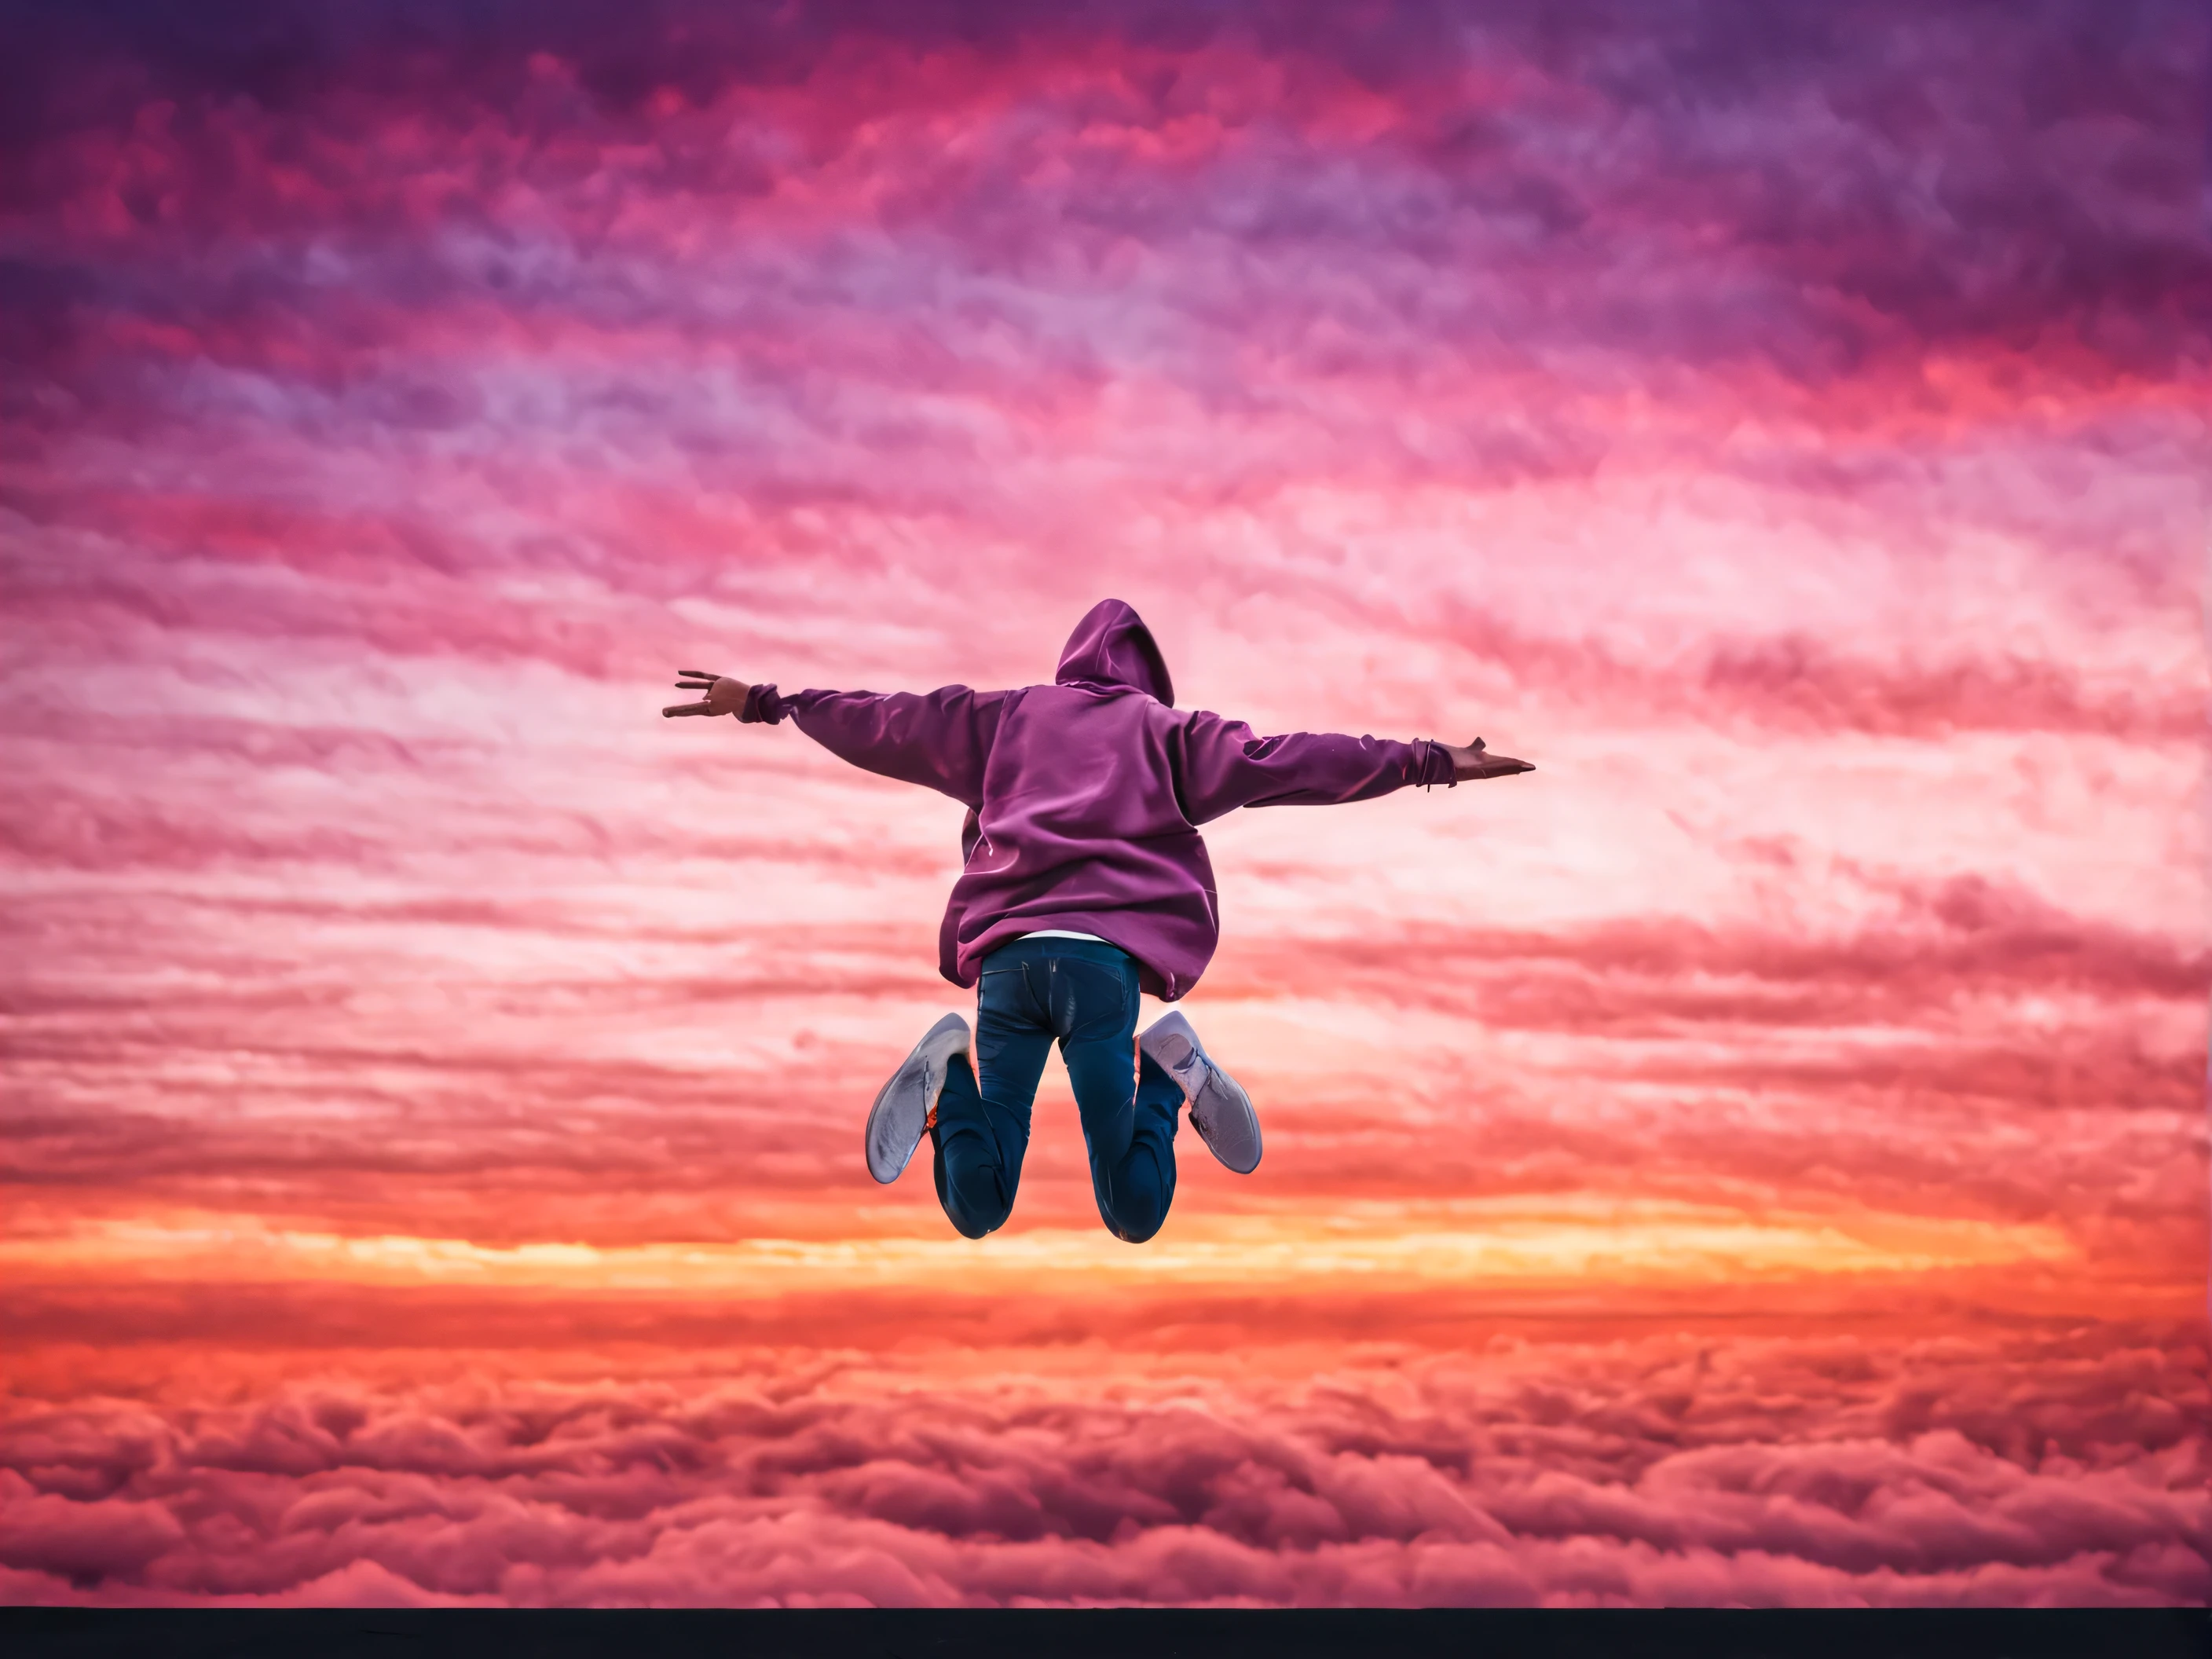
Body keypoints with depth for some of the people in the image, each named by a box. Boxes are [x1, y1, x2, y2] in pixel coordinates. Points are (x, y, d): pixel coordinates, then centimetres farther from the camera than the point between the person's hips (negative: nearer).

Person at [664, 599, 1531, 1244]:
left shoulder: (1002, 717, 23)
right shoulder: (1164, 729, 17)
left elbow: (882, 723, 27)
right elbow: (1282, 761, 6)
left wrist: (761, 702, 39)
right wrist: (1427, 761, 6)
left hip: (1004, 954, 2)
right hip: (1107, 958, -2)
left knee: (977, 1211, 4)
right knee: (1135, 1217, 4)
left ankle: (952, 1073, -19)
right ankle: (1170, 1073, -18)